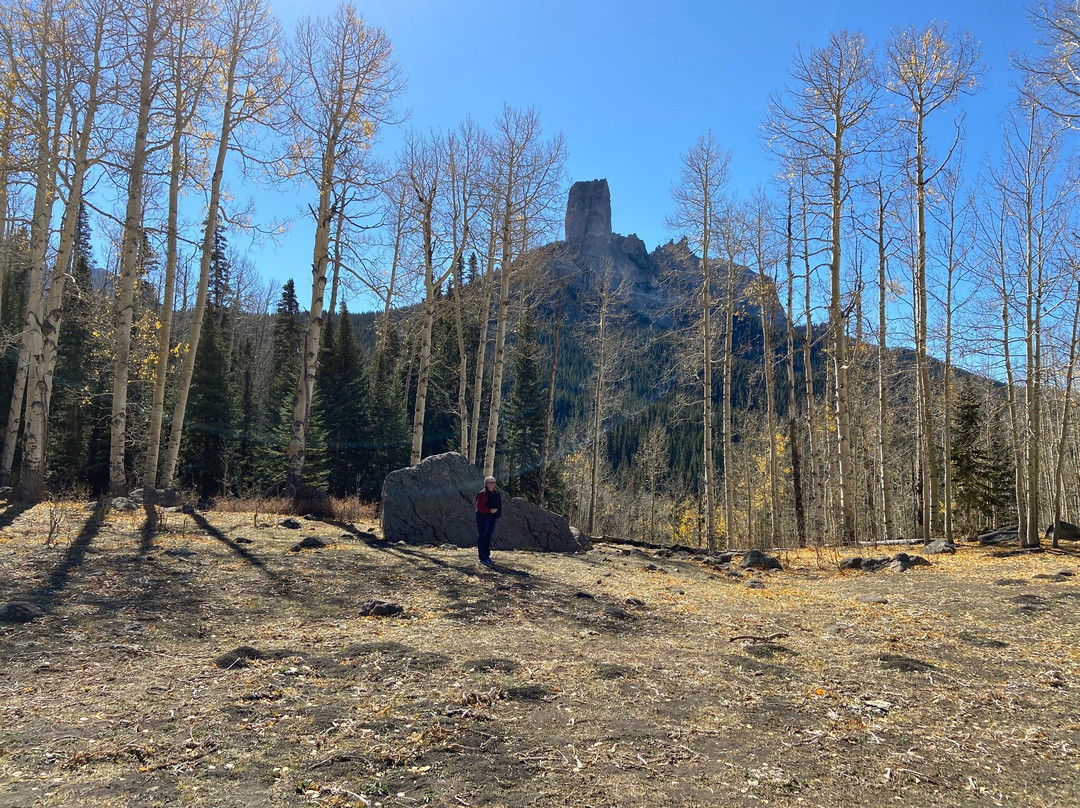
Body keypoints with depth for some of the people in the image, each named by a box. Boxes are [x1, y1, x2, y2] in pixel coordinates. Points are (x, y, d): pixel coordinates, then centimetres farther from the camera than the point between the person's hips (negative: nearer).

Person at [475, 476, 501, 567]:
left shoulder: (497, 493, 11)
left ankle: (487, 556, 23)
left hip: (492, 518, 8)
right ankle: (482, 559, 0)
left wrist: (498, 513, 11)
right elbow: (480, 506, -20)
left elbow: (498, 505, 21)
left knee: (489, 537, 14)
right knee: (482, 537, -3)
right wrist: (489, 510, -26)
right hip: (483, 518, -8)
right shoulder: (483, 494, -14)